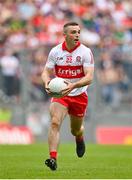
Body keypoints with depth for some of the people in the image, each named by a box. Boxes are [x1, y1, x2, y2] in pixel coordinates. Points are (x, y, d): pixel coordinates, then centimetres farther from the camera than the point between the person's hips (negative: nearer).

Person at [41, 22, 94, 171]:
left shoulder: (85, 52, -11)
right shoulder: (55, 51, -3)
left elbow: (89, 77, -18)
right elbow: (46, 72, 1)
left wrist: (73, 85, -36)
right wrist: (47, 82, -23)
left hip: (79, 95, 0)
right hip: (59, 94, 0)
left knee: (75, 130, 14)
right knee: (55, 122, -24)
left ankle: (79, 138, 52)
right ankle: (53, 158, -29)